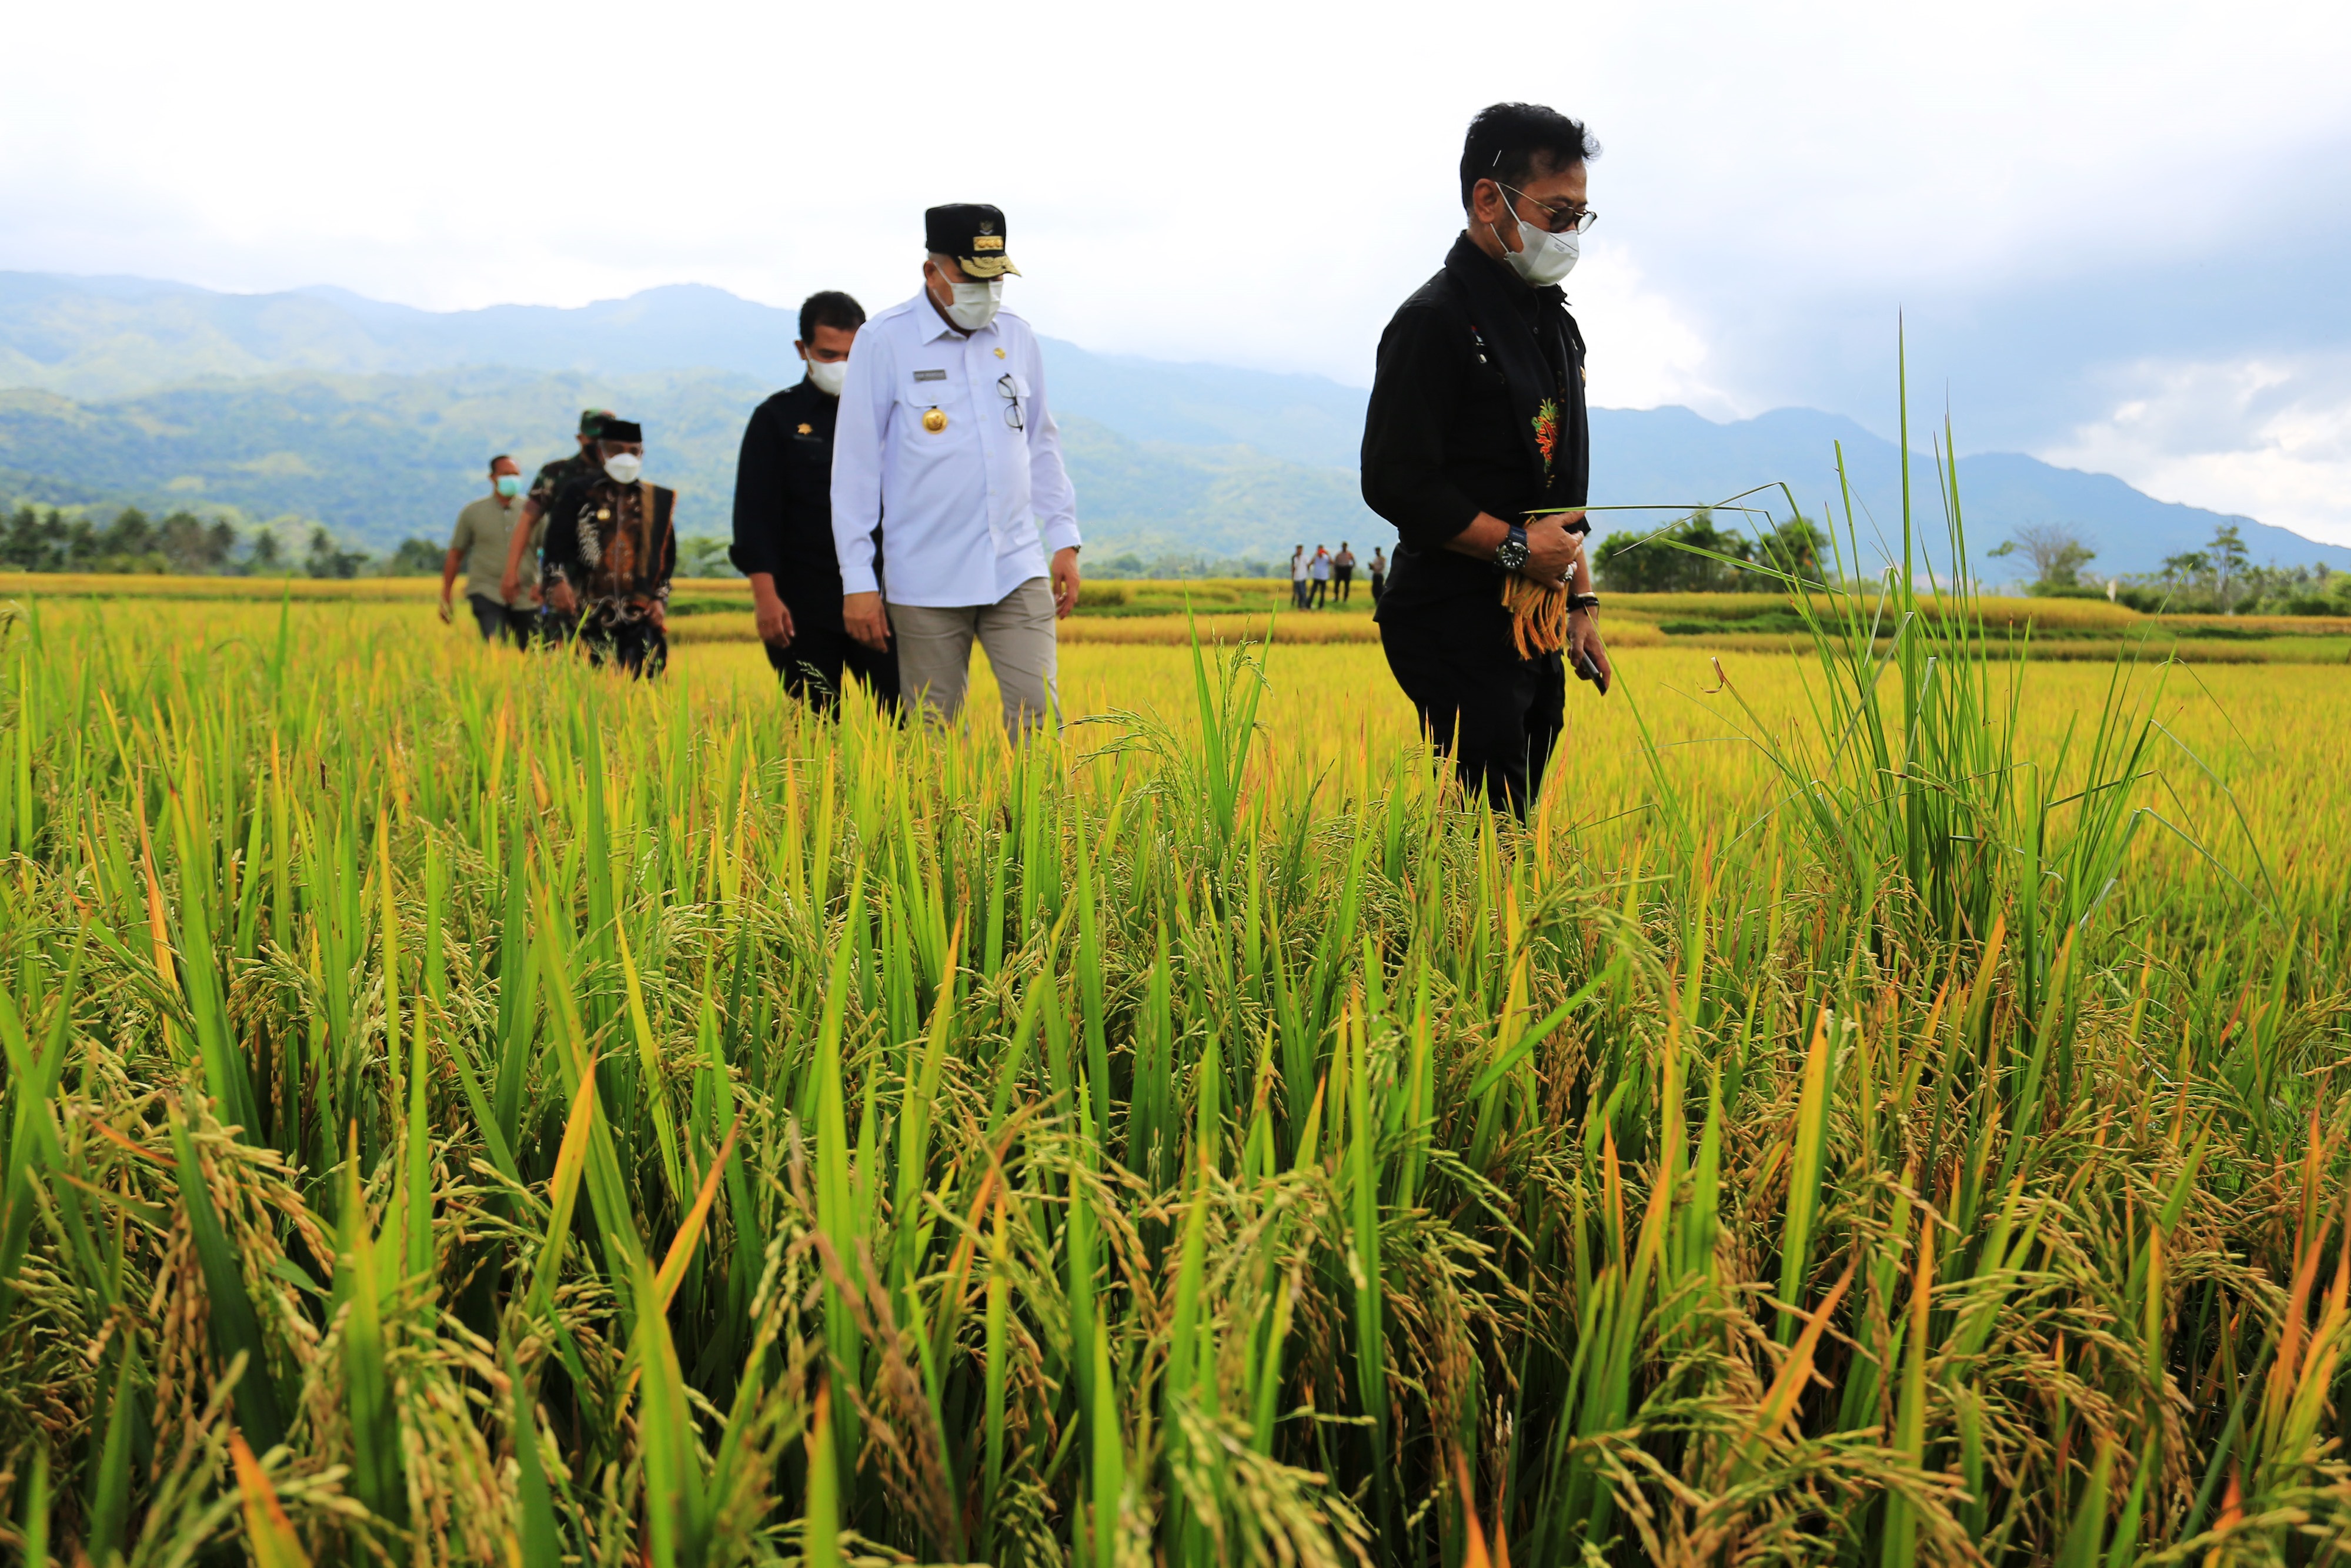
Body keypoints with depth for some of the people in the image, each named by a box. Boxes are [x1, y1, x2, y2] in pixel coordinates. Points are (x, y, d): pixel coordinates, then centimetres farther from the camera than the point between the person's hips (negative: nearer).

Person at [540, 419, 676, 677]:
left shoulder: (659, 501, 14)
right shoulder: (577, 496, 10)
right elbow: (556, 546, 3)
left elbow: (668, 559, 16)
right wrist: (558, 582, -14)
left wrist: (661, 599, 5)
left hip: (642, 619, 1)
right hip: (590, 619, -1)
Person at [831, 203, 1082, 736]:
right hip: (927, 582, -3)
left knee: (1038, 713, -6)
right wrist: (858, 581, -5)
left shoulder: (1017, 338, 10)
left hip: (1018, 571, 3)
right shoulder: (884, 341, -3)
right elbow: (855, 466, -2)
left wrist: (1065, 541, 15)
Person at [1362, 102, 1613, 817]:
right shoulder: (1436, 321, -11)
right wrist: (1516, 546, -17)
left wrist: (1582, 601, 18)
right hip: (1461, 633, -9)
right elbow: (1396, 484, -18)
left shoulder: (1553, 323, 18)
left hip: (1536, 632, 9)